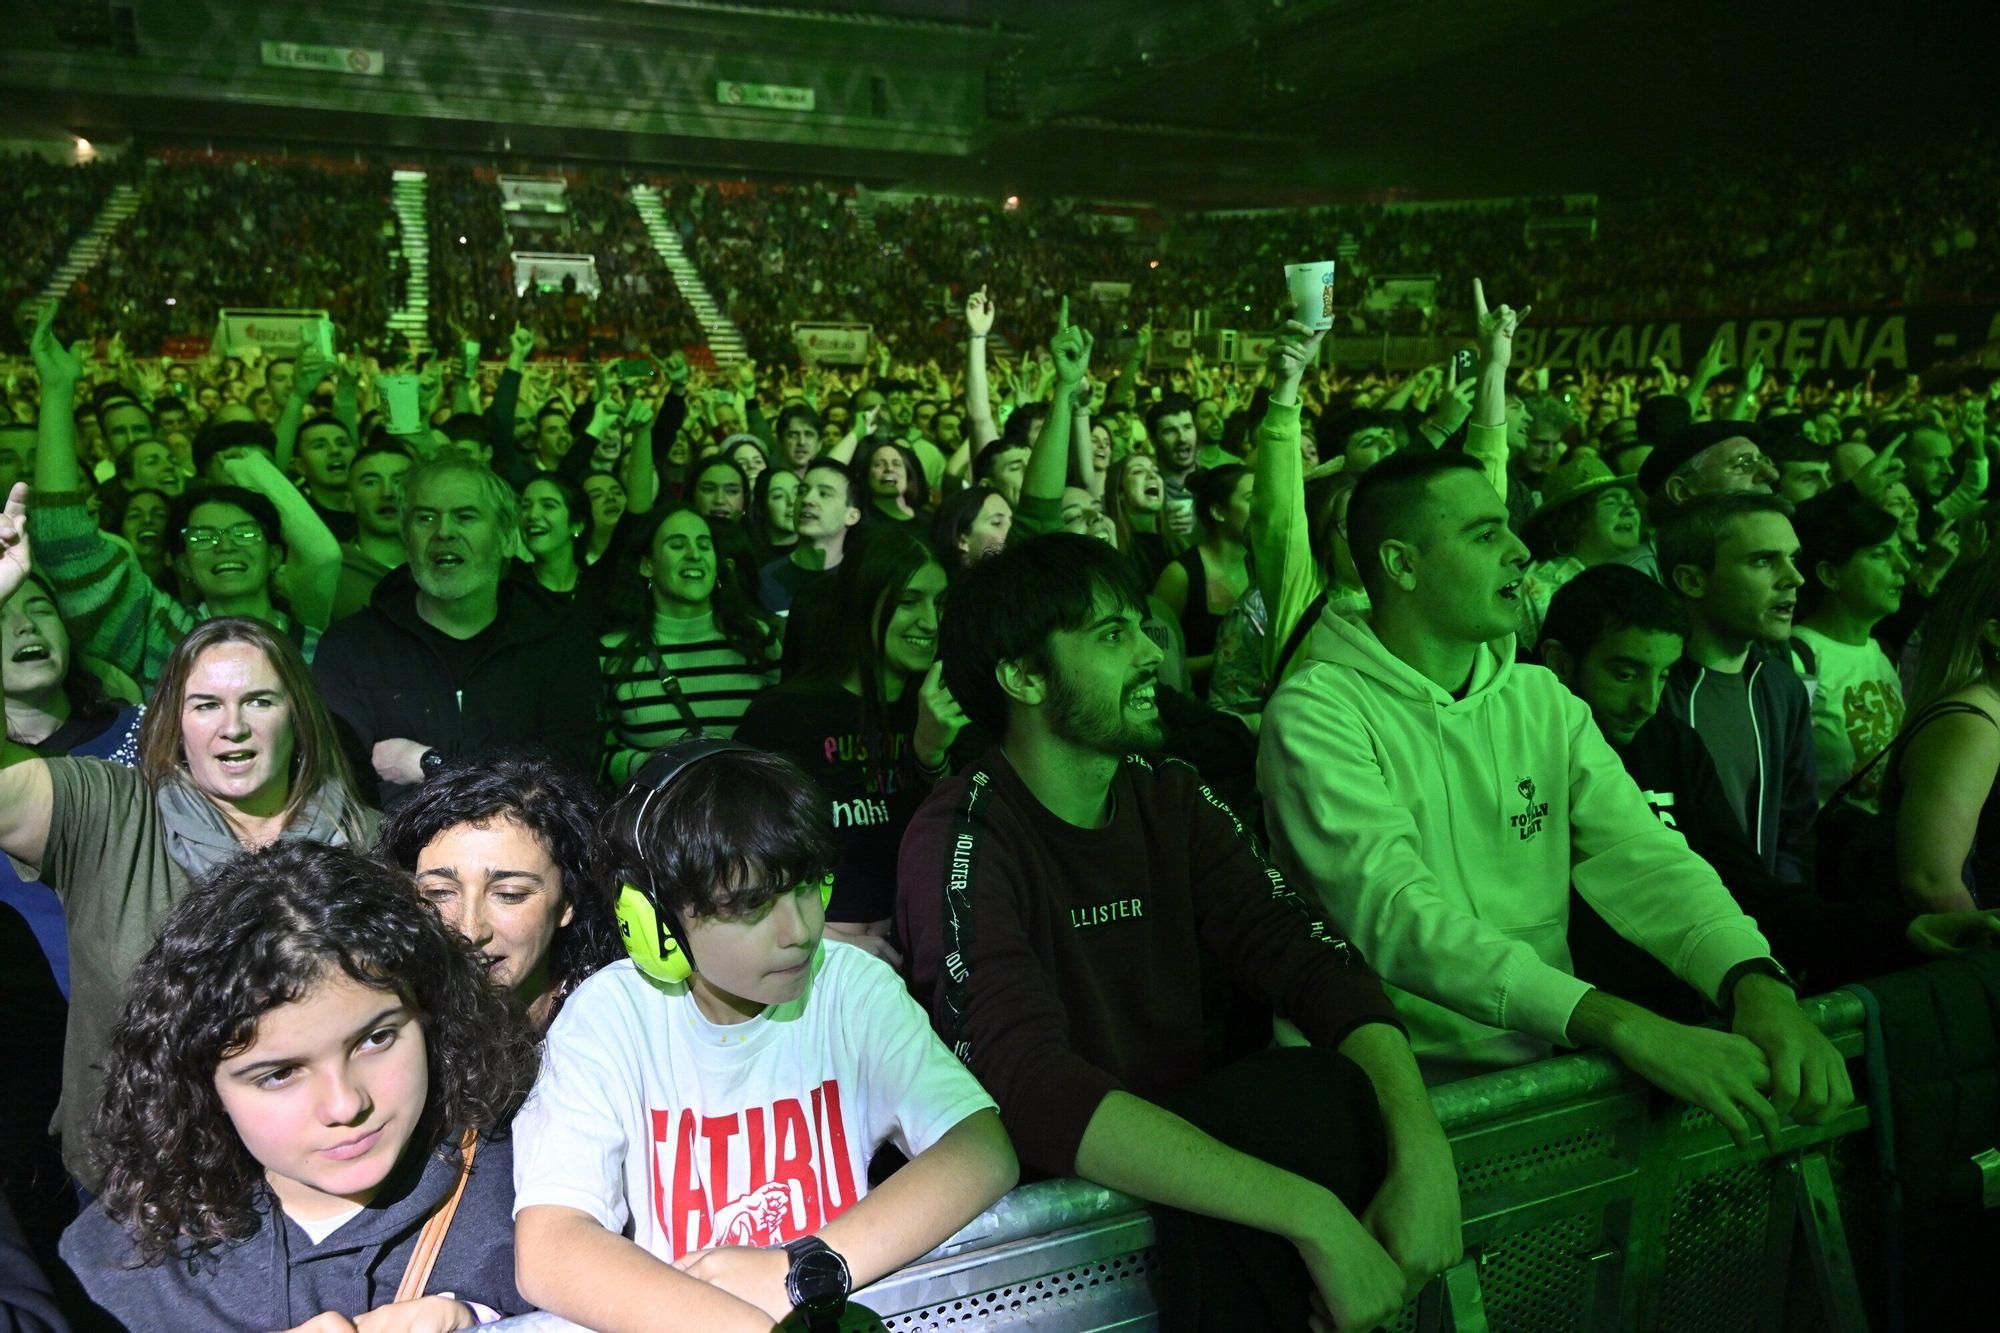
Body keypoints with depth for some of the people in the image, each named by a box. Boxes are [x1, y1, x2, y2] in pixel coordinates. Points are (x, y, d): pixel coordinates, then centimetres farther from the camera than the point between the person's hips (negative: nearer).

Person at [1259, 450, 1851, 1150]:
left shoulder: (1543, 700, 12)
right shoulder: (1316, 712, -10)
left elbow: (1640, 856, 0)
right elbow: (1393, 910, -22)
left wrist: (1756, 981, -20)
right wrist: (1619, 1024, -32)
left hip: (1543, 1063, 6)